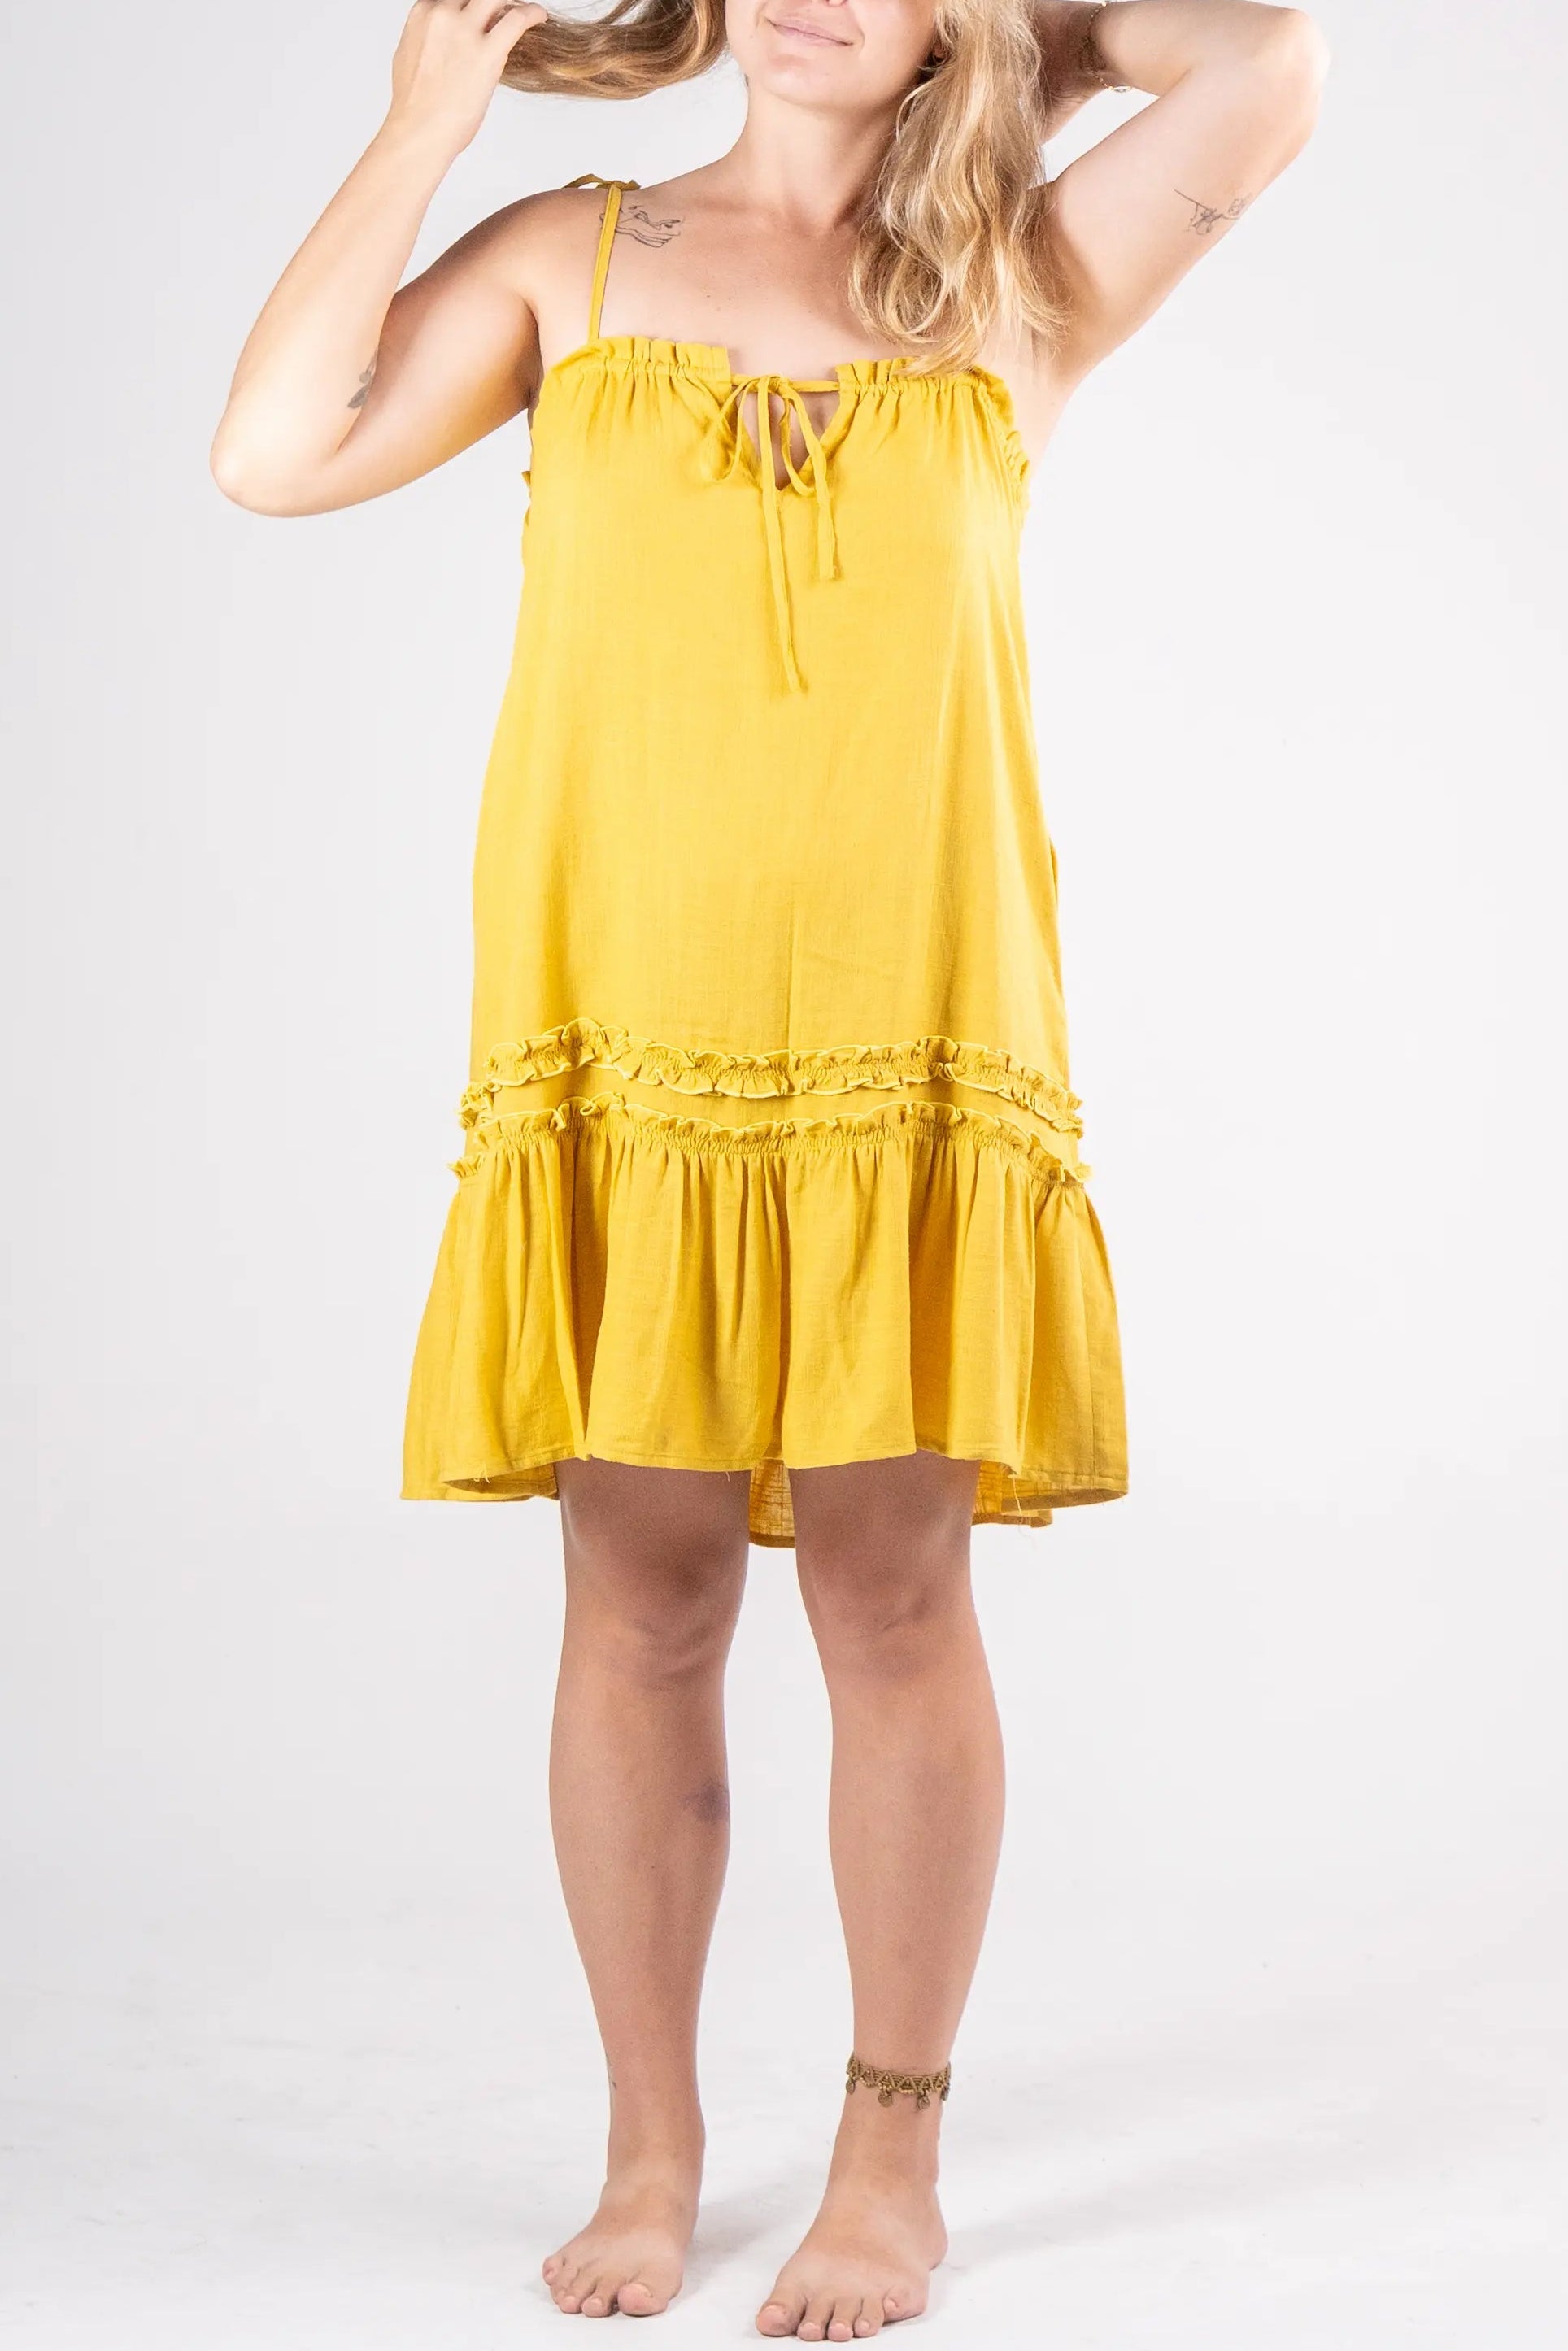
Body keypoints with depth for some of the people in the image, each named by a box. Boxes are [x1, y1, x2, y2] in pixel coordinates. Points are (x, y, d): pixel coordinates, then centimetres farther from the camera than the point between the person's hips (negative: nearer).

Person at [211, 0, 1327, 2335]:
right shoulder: (575, 261, 11)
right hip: (624, 1047, 1)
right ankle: (650, 2150, 21)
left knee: (892, 1600, 3)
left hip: (911, 1047, 0)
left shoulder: (1017, 290, 10)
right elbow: (277, 451, -2)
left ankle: (891, 2162, 19)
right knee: (640, 1605, 5)